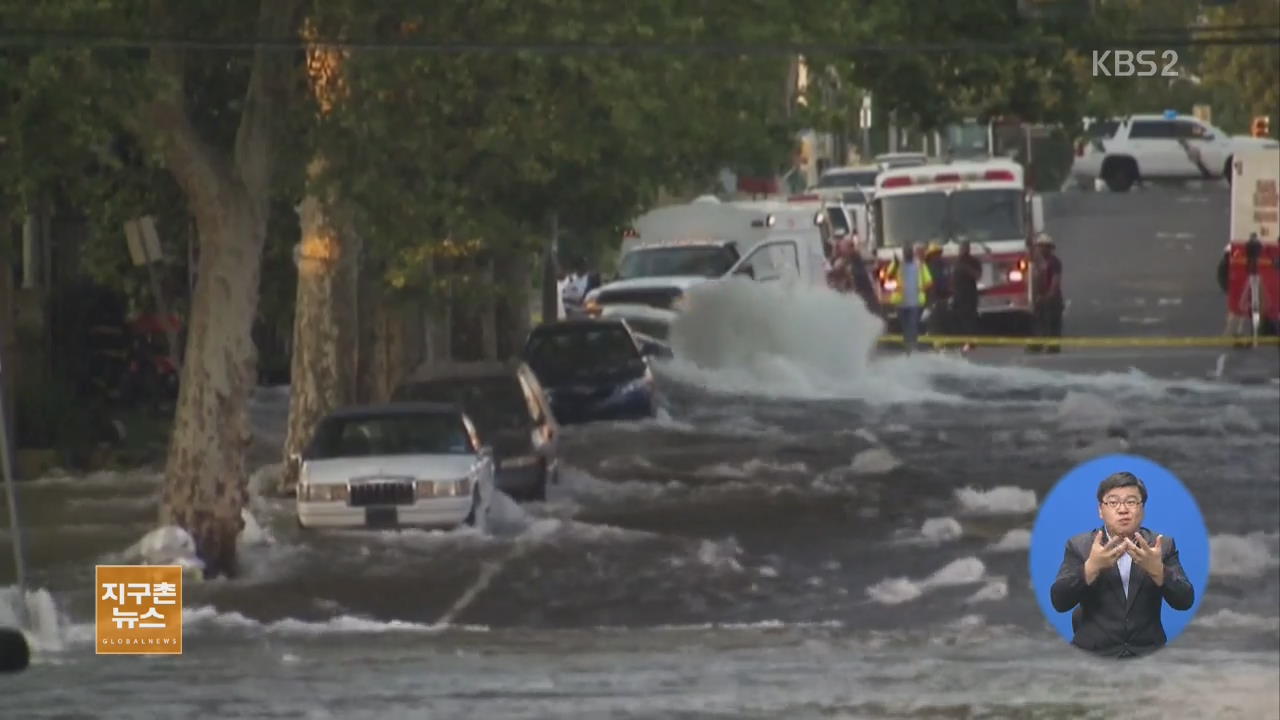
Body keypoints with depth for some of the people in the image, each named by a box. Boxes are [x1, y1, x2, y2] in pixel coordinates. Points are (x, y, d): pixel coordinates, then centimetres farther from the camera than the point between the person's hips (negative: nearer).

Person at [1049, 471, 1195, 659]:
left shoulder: (1163, 545, 7)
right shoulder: (1079, 546, 5)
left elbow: (1185, 601, -2)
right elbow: (1059, 602, -6)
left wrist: (1157, 570, -19)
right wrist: (1092, 567, -20)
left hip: (1148, 654, 2)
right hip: (1093, 654, -1)